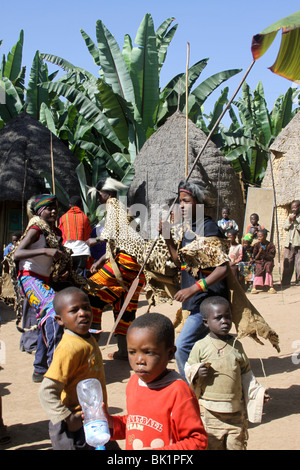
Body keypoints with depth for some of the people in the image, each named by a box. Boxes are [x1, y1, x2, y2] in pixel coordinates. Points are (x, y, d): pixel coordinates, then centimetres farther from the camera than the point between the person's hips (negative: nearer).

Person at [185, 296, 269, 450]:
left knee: (236, 445, 7)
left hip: (236, 410, 3)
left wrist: (257, 392, 7)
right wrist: (197, 373, -15)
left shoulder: (236, 346, 7)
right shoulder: (200, 347, -3)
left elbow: (246, 374, 15)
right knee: (211, 444, 1)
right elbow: (189, 369, 5)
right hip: (210, 411, -2)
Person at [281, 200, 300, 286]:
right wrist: (290, 220, -3)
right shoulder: (290, 215, 20)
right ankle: (285, 281, 8)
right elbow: (285, 227, 11)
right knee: (287, 262, 3)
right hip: (289, 244, 5)